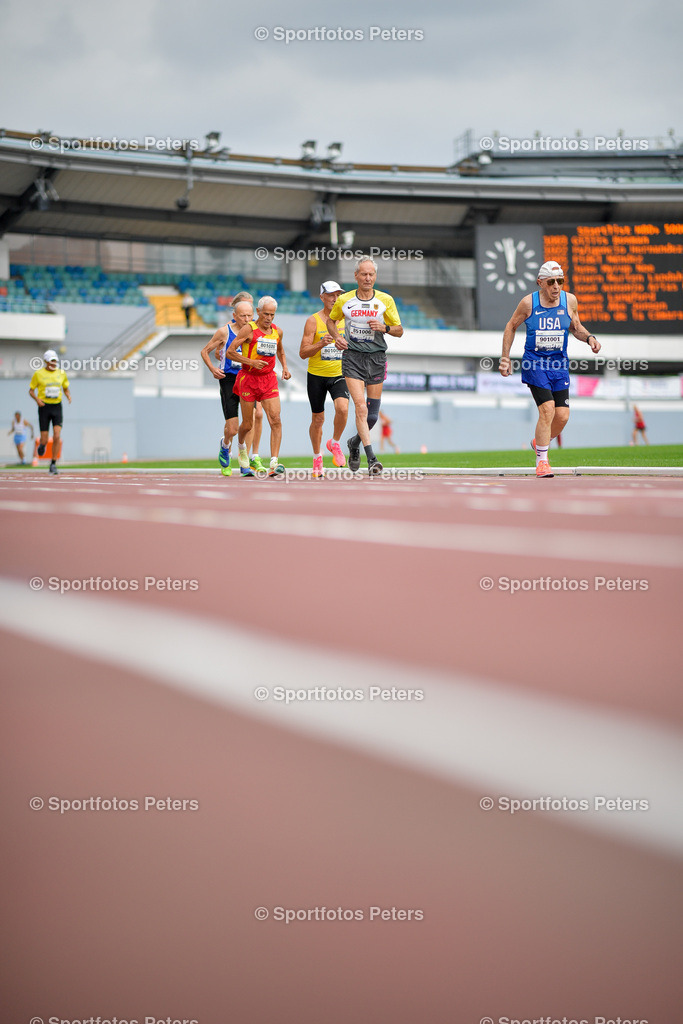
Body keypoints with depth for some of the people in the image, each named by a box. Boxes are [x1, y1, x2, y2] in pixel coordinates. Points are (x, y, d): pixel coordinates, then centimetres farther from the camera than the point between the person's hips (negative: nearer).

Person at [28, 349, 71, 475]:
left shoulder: (61, 373, 5)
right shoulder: (38, 374, -2)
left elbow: (66, 388, 19)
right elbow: (31, 390, 5)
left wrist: (69, 396, -3)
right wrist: (37, 399, -15)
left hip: (57, 407, 2)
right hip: (44, 407, -1)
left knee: (57, 436, -14)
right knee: (44, 440, -2)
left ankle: (53, 464, -6)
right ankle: (42, 445, 38)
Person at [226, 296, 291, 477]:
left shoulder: (277, 331, 7)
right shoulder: (249, 329, -8)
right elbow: (229, 352, -10)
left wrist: (285, 367, 12)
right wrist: (251, 362, -21)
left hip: (269, 380, 3)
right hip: (248, 378, -3)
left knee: (275, 420, -14)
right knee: (247, 424, 6)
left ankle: (274, 463, -19)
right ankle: (241, 446, 41)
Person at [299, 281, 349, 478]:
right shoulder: (313, 321, -7)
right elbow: (303, 352, -10)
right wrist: (321, 344, -26)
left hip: (339, 374, 2)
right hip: (316, 375, -2)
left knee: (342, 408, -23)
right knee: (317, 419, 7)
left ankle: (334, 443, 3)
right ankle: (317, 457, 29)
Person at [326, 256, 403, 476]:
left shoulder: (386, 300, 2)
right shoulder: (344, 300, 1)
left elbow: (399, 331, 7)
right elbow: (331, 320, 20)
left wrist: (385, 327, -13)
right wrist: (336, 337, 1)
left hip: (377, 358, 2)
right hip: (352, 357, -2)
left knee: (373, 415, 5)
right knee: (361, 408, -17)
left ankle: (355, 443, 35)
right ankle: (371, 458, -19)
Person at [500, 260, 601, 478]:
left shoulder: (569, 301, 1)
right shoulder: (528, 303, -6)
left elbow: (575, 327, 17)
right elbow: (511, 326, 8)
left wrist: (589, 337, -3)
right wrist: (505, 357, 5)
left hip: (559, 364, 4)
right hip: (535, 363, -4)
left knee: (562, 416, -2)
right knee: (547, 409, -19)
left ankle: (539, 442, 30)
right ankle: (542, 461, -8)